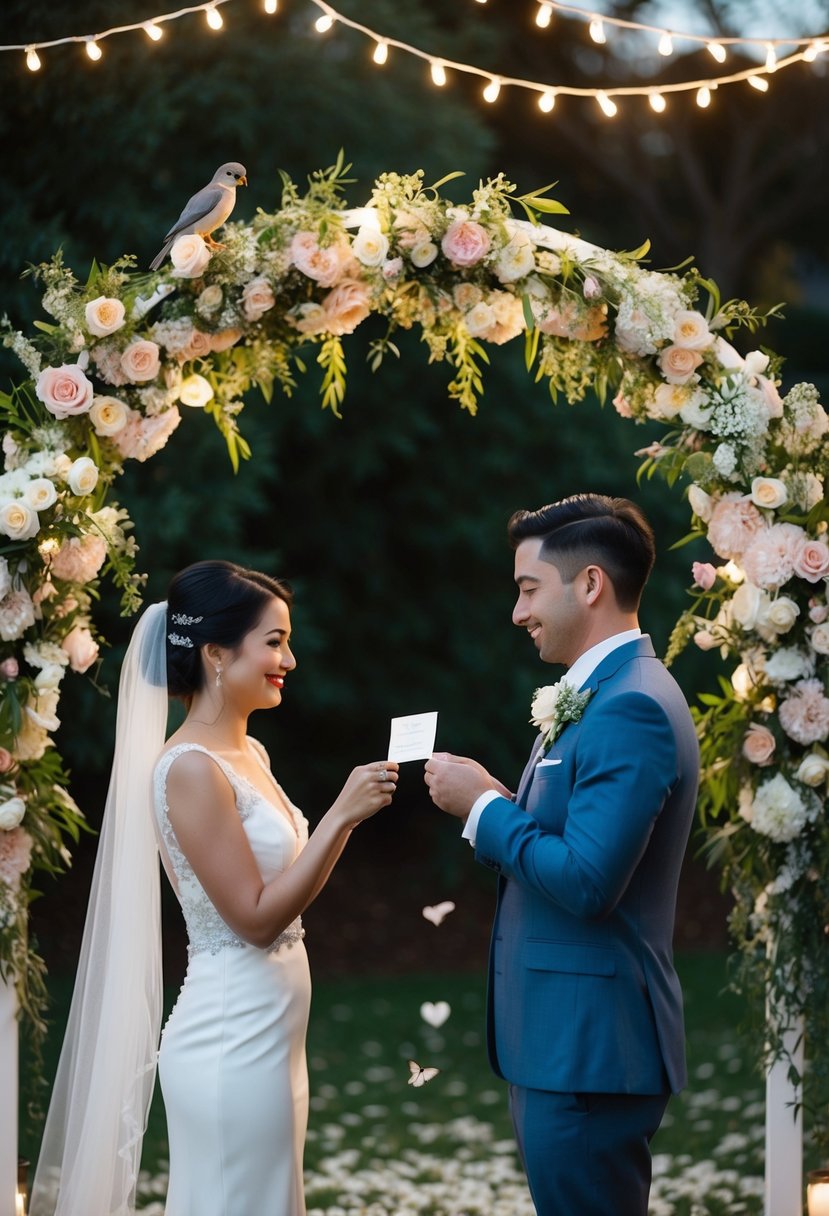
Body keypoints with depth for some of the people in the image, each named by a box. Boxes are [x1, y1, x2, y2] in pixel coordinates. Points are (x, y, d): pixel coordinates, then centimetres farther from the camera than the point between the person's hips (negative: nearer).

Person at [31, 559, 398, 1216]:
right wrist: (341, 815, -19)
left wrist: (351, 812, 4)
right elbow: (256, 917, -18)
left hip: (268, 1036, 9)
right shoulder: (190, 768, -16)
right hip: (232, 1044, -9)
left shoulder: (250, 755, 10)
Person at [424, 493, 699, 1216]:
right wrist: (485, 804, -1)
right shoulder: (604, 694, 14)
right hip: (566, 1038, 10)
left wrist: (483, 805, -13)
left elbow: (586, 881, -25)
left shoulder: (632, 707, -18)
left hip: (589, 1047, -10)